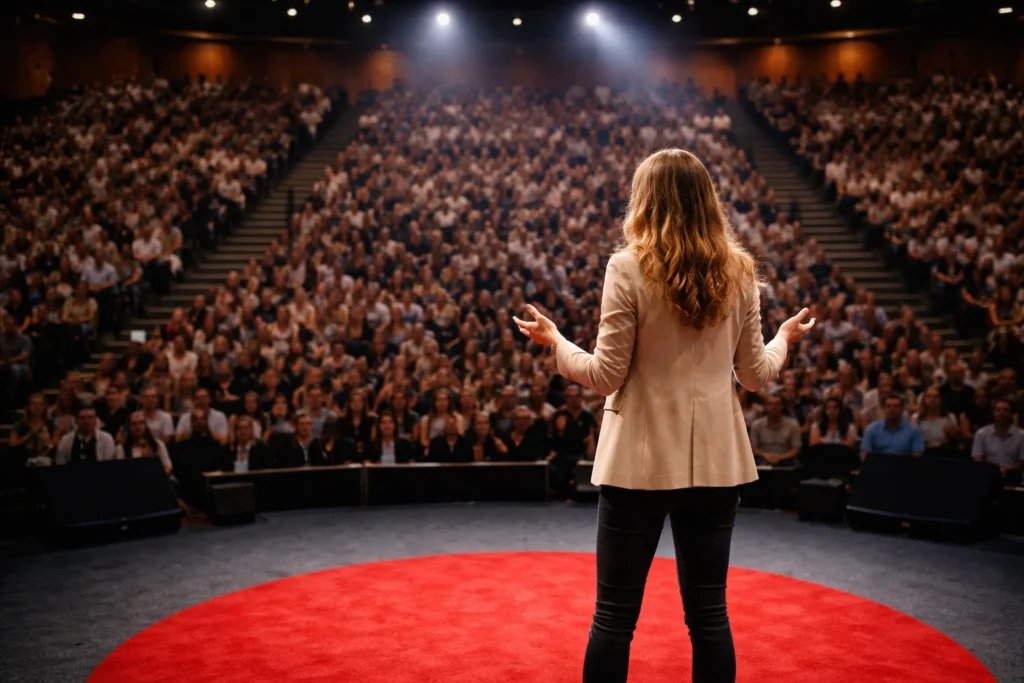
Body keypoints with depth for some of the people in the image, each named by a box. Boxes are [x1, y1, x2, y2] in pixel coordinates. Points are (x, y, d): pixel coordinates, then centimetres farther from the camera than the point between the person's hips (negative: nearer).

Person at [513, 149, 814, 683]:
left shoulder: (628, 266, -10)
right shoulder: (738, 271, 2)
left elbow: (606, 376, -10)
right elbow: (755, 376, 5)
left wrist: (554, 341, 7)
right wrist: (785, 340, 24)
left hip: (641, 459, -4)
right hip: (716, 459, 4)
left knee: (614, 615, 8)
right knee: (709, 614, 13)